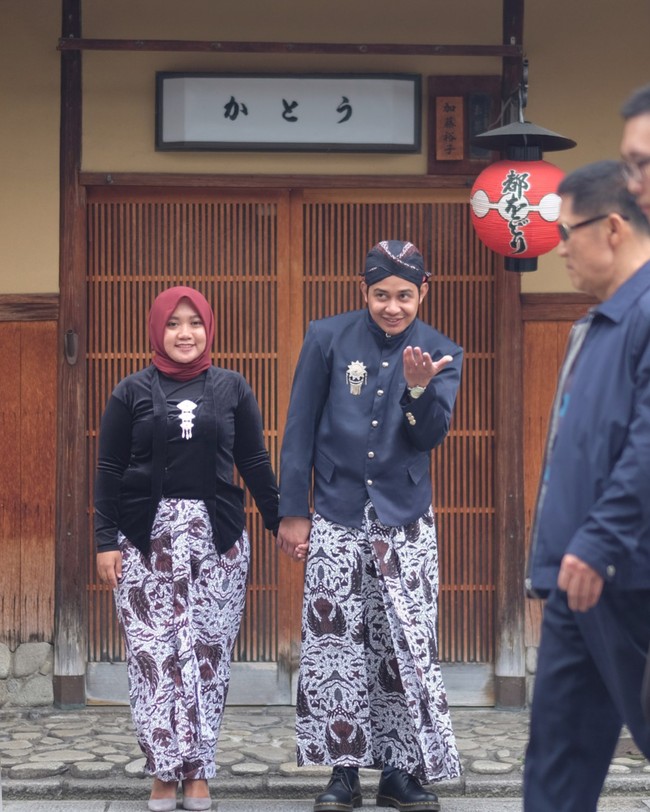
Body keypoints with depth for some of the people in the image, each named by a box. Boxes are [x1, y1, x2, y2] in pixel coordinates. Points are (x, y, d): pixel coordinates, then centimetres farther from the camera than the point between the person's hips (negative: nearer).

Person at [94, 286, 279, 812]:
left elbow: (255, 464, 9)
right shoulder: (133, 391, 4)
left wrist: (282, 522, 3)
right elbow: (109, 471, 4)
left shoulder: (232, 388, 8)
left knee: (209, 655, 1)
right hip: (147, 538, -1)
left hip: (217, 537, 1)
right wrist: (106, 541, -2)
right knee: (154, 655, -4)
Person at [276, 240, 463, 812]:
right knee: (334, 646, 2)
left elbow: (431, 436, -6)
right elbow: (299, 430, 0)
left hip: (406, 522, 1)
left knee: (409, 647, 1)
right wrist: (293, 513, -1)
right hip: (337, 519, -1)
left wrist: (421, 387, -25)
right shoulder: (328, 339, -2)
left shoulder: (442, 353, 2)